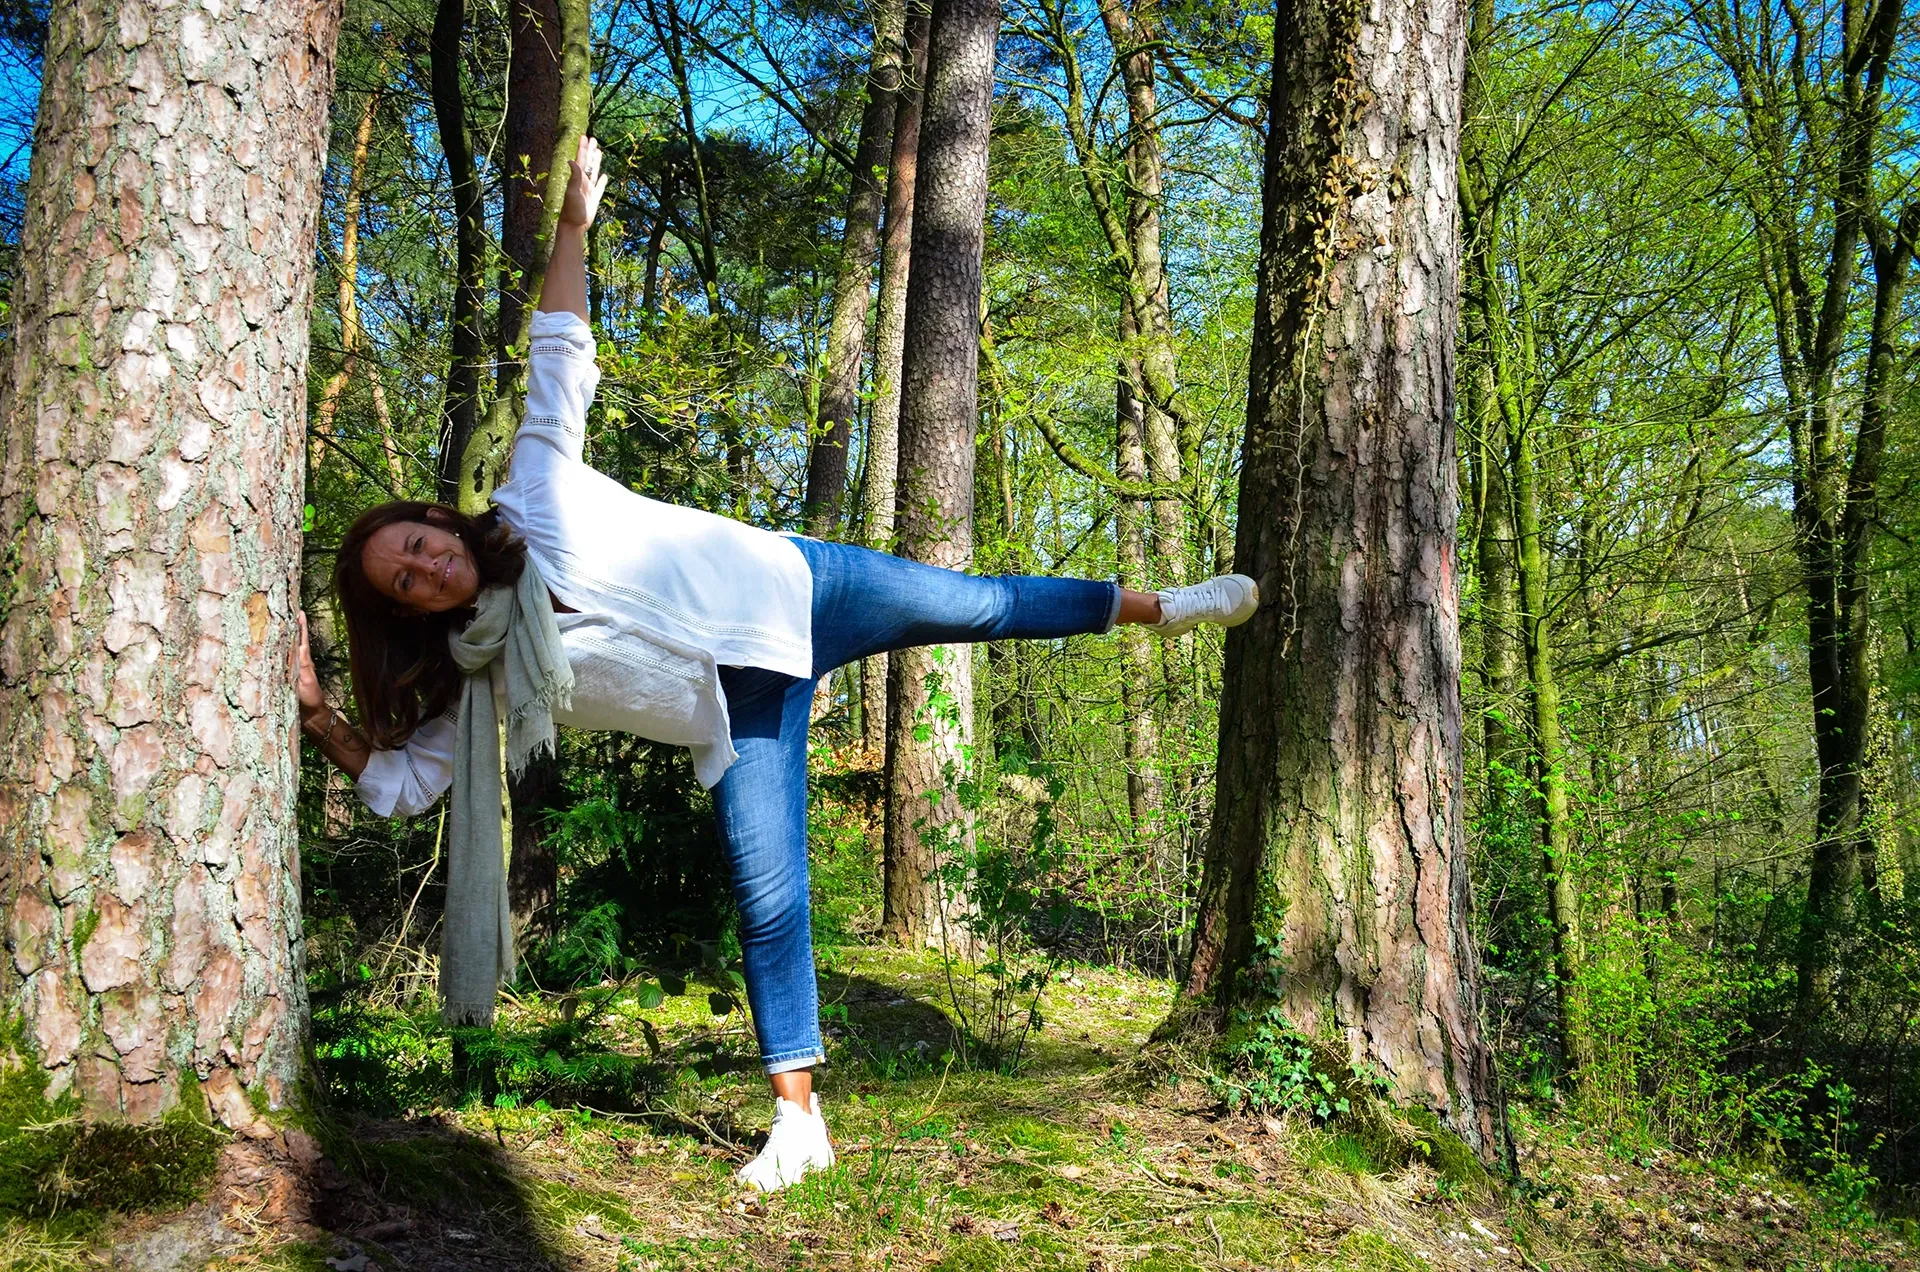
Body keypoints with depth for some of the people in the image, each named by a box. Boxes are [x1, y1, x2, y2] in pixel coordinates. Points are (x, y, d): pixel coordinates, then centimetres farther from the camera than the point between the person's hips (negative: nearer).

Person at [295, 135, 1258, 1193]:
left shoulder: (535, 494, -5)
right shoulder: (478, 674, -1)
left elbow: (557, 352, -3)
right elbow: (398, 783, -1)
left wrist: (572, 225, -6)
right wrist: (315, 712, -12)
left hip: (785, 587, -1)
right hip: (745, 705, 1)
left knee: (985, 605, 9)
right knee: (768, 903, -6)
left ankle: (1155, 605, 33)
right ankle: (799, 1122, 6)